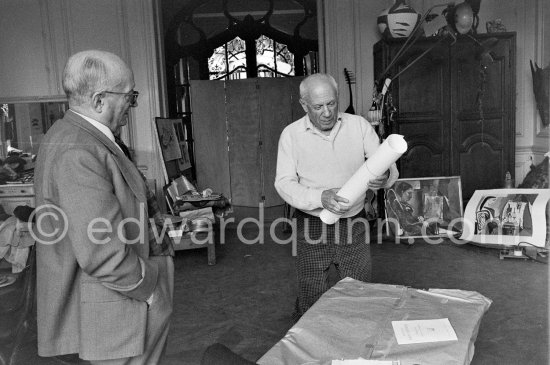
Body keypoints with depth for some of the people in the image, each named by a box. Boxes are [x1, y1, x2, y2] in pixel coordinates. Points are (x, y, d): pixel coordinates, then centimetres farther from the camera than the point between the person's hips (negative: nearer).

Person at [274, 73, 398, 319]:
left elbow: (388, 167, -4)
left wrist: (384, 177, -29)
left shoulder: (359, 126, -1)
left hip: (353, 223, 1)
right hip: (312, 225, -1)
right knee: (311, 300, 9)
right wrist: (320, 197, -28)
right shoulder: (292, 134, -4)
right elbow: (284, 183, -11)